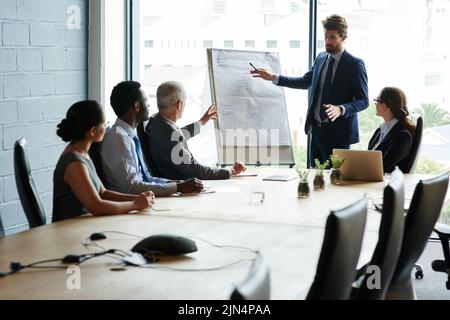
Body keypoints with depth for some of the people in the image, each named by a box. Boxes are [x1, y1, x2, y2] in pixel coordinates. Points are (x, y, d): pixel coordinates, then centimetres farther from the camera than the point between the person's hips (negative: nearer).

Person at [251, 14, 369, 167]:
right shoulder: (321, 58, 10)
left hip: (338, 132, -6)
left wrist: (341, 109, -28)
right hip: (316, 128, 6)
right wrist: (273, 77, 18)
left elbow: (363, 101, -10)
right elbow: (305, 81, 23)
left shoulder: (355, 64, -10)